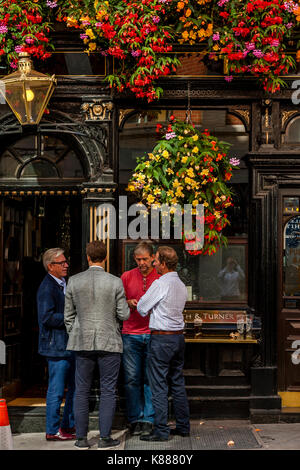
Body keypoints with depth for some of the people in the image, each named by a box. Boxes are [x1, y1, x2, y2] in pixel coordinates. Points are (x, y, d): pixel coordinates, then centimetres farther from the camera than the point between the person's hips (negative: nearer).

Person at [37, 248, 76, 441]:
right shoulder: (47, 287, -13)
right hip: (57, 346, -10)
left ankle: (68, 426, 25)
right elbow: (47, 317, -20)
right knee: (57, 390, -2)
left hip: (70, 344, 10)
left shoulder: (63, 284, 17)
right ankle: (53, 430, 7)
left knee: (75, 387, 14)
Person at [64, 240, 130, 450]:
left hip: (83, 342, 2)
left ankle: (82, 438, 12)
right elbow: (124, 315, -5)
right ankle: (105, 437, 6)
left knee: (82, 391, 9)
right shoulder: (115, 283, -8)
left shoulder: (74, 281, -1)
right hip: (109, 343, -2)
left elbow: (69, 315, 4)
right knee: (108, 391, 6)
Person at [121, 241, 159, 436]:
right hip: (131, 335, 1)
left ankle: (148, 420, 7)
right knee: (132, 379, 0)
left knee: (151, 379, 0)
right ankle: (135, 420, 8)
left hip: (153, 335, -1)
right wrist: (129, 303, -8)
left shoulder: (161, 278, 5)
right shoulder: (127, 277, 8)